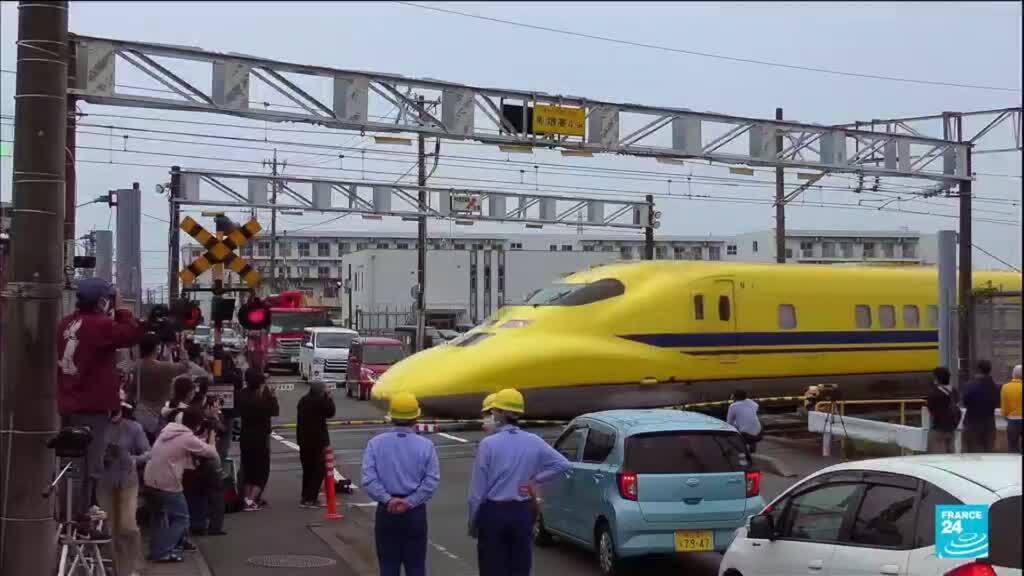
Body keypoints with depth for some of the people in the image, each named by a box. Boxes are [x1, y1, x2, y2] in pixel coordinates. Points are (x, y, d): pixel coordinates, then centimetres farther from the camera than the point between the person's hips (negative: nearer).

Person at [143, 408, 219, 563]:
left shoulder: (168, 429, 10)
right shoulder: (189, 439, -11)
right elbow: (212, 453, -3)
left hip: (150, 479, 8)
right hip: (167, 483, -8)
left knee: (159, 513, 25)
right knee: (181, 518, 2)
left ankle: (156, 550, 27)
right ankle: (162, 552, -6)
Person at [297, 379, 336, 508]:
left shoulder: (303, 401, 10)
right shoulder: (321, 401, -14)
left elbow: (300, 419, 14)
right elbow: (330, 413, -5)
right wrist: (329, 398, 3)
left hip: (304, 439, 7)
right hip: (318, 439, -7)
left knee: (307, 468, 17)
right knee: (318, 469, 0)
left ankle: (305, 497, 21)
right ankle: (310, 499, -5)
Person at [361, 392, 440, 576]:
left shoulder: (376, 443, -3)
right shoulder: (425, 445, -5)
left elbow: (368, 479, -10)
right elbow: (431, 481, -12)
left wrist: (387, 500, -11)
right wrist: (409, 502, -12)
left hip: (386, 512, 1)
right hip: (415, 512, -1)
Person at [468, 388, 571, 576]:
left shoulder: (488, 444, -13)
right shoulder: (533, 442, -1)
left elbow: (477, 490, -9)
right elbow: (562, 464, 1)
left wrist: (472, 524, 2)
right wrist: (534, 480, 3)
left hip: (493, 513, -3)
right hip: (522, 513, 4)